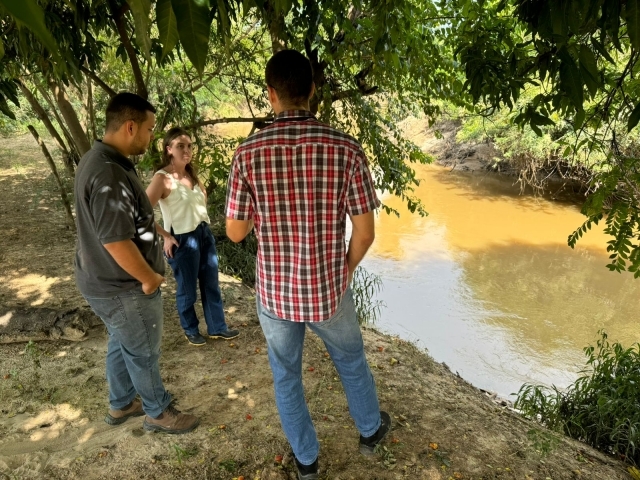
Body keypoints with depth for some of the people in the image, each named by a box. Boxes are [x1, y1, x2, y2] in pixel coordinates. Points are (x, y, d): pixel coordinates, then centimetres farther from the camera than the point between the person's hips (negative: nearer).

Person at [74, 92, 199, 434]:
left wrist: (157, 231, 16)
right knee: (144, 353, 10)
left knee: (121, 344, 25)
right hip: (122, 288, -10)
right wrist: (149, 278, -17)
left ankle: (121, 405, 44)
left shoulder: (100, 159, 5)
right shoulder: (109, 175, -30)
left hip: (106, 280, 10)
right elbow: (116, 242, -31)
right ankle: (159, 413, 31)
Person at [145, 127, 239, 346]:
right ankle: (191, 330, 31)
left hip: (205, 234, 7)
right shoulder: (162, 178, -16)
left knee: (211, 284, 15)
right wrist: (165, 236, -17)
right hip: (183, 240, -7)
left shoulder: (192, 174, 6)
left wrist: (203, 224, 14)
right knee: (187, 289, 10)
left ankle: (217, 327, 31)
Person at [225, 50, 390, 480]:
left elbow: (235, 232, -8)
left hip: (275, 291, 0)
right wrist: (346, 269, 9)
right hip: (328, 290, 0)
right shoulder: (346, 149, -14)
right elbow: (365, 232, -10)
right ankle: (371, 429, 53)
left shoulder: (249, 152, -14)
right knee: (351, 359, 28)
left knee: (287, 376, 24)